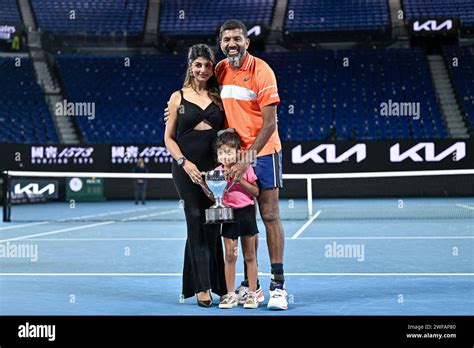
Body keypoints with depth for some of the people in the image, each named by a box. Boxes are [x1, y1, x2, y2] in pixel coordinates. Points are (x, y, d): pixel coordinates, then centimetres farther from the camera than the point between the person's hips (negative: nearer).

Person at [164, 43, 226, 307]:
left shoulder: (219, 97, 9)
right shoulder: (178, 97, 4)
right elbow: (169, 138, 4)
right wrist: (184, 162, -10)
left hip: (214, 166, 2)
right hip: (186, 167, -2)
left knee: (213, 224, 3)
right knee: (197, 222, -4)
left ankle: (217, 283, 15)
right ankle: (202, 287, -1)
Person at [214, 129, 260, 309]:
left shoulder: (245, 168, -4)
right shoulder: (217, 172, 3)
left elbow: (256, 192, -6)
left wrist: (241, 180, -18)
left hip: (246, 213, -2)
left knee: (250, 256, 5)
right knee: (229, 255, 2)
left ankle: (252, 293, 12)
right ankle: (230, 294, 10)